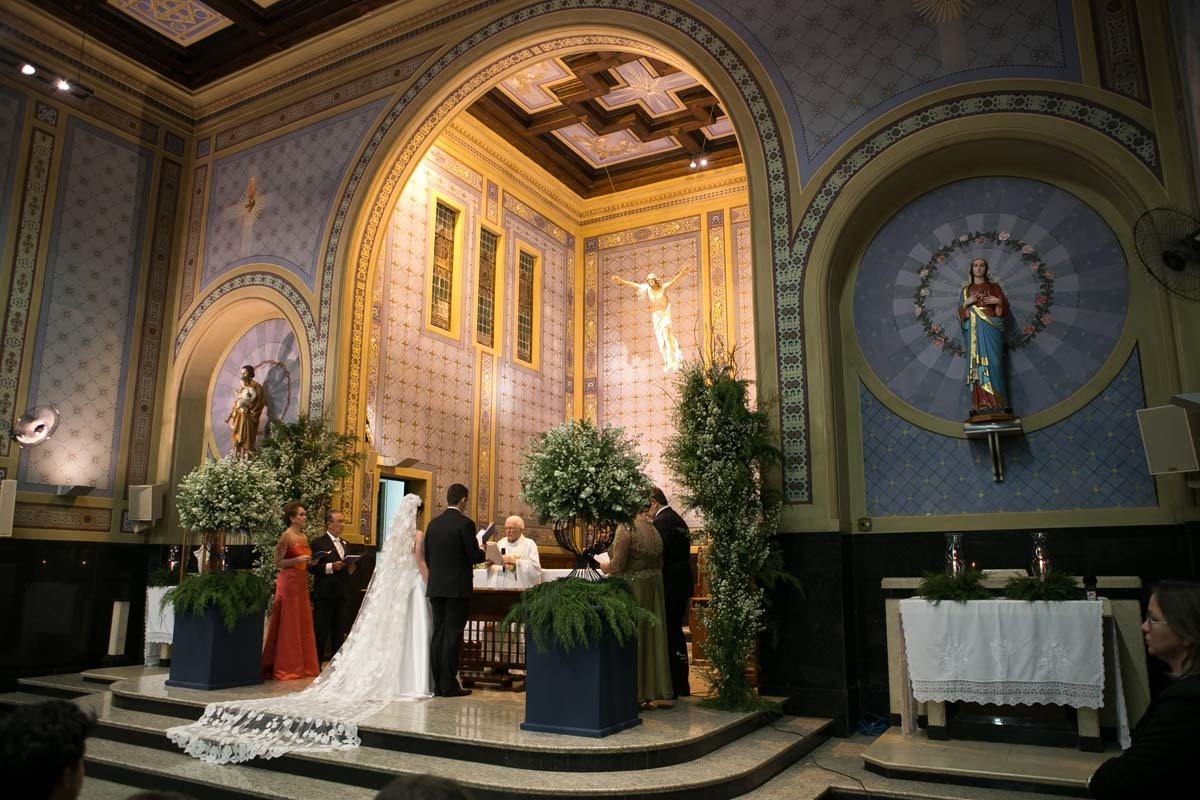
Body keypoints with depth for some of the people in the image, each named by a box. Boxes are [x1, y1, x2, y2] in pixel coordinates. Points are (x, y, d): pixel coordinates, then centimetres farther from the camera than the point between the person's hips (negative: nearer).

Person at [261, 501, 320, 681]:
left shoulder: (304, 537, 14)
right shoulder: (286, 536, -9)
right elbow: (278, 562, -11)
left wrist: (311, 561, 4)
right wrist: (297, 560, -21)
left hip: (302, 582, 8)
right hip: (289, 581, -8)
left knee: (303, 623, 8)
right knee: (288, 624, -2)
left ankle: (303, 666, 15)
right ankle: (285, 668, 6)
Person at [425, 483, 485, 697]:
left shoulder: (433, 523, 7)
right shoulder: (465, 523, -11)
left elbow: (427, 557, 11)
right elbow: (474, 556, -13)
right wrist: (484, 553, 8)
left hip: (435, 586, 6)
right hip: (457, 587, -6)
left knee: (438, 634, 10)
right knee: (452, 635, -2)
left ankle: (438, 685, 15)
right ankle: (449, 685, 0)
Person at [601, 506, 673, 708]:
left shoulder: (626, 529, -14)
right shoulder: (652, 529, 10)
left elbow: (618, 564, -19)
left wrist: (606, 567, 1)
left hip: (632, 588, -8)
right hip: (653, 587, 8)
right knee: (653, 636, 11)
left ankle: (640, 695, 6)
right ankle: (658, 693, 16)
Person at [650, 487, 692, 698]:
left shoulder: (662, 521, -12)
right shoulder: (679, 520, 17)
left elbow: (660, 554, -19)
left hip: (670, 584, -10)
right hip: (683, 583, 10)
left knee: (669, 634, -3)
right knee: (676, 631, 17)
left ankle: (676, 686, 1)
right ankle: (681, 684, 24)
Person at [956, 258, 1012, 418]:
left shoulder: (994, 286, 15)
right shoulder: (966, 289, 18)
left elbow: (1005, 307, 10)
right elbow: (960, 313, 13)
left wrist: (998, 301, -9)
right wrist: (967, 302, -5)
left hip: (991, 328, -1)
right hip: (974, 330, 1)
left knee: (993, 361, -13)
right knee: (976, 363, -7)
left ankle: (999, 403, -14)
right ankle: (980, 406, -11)